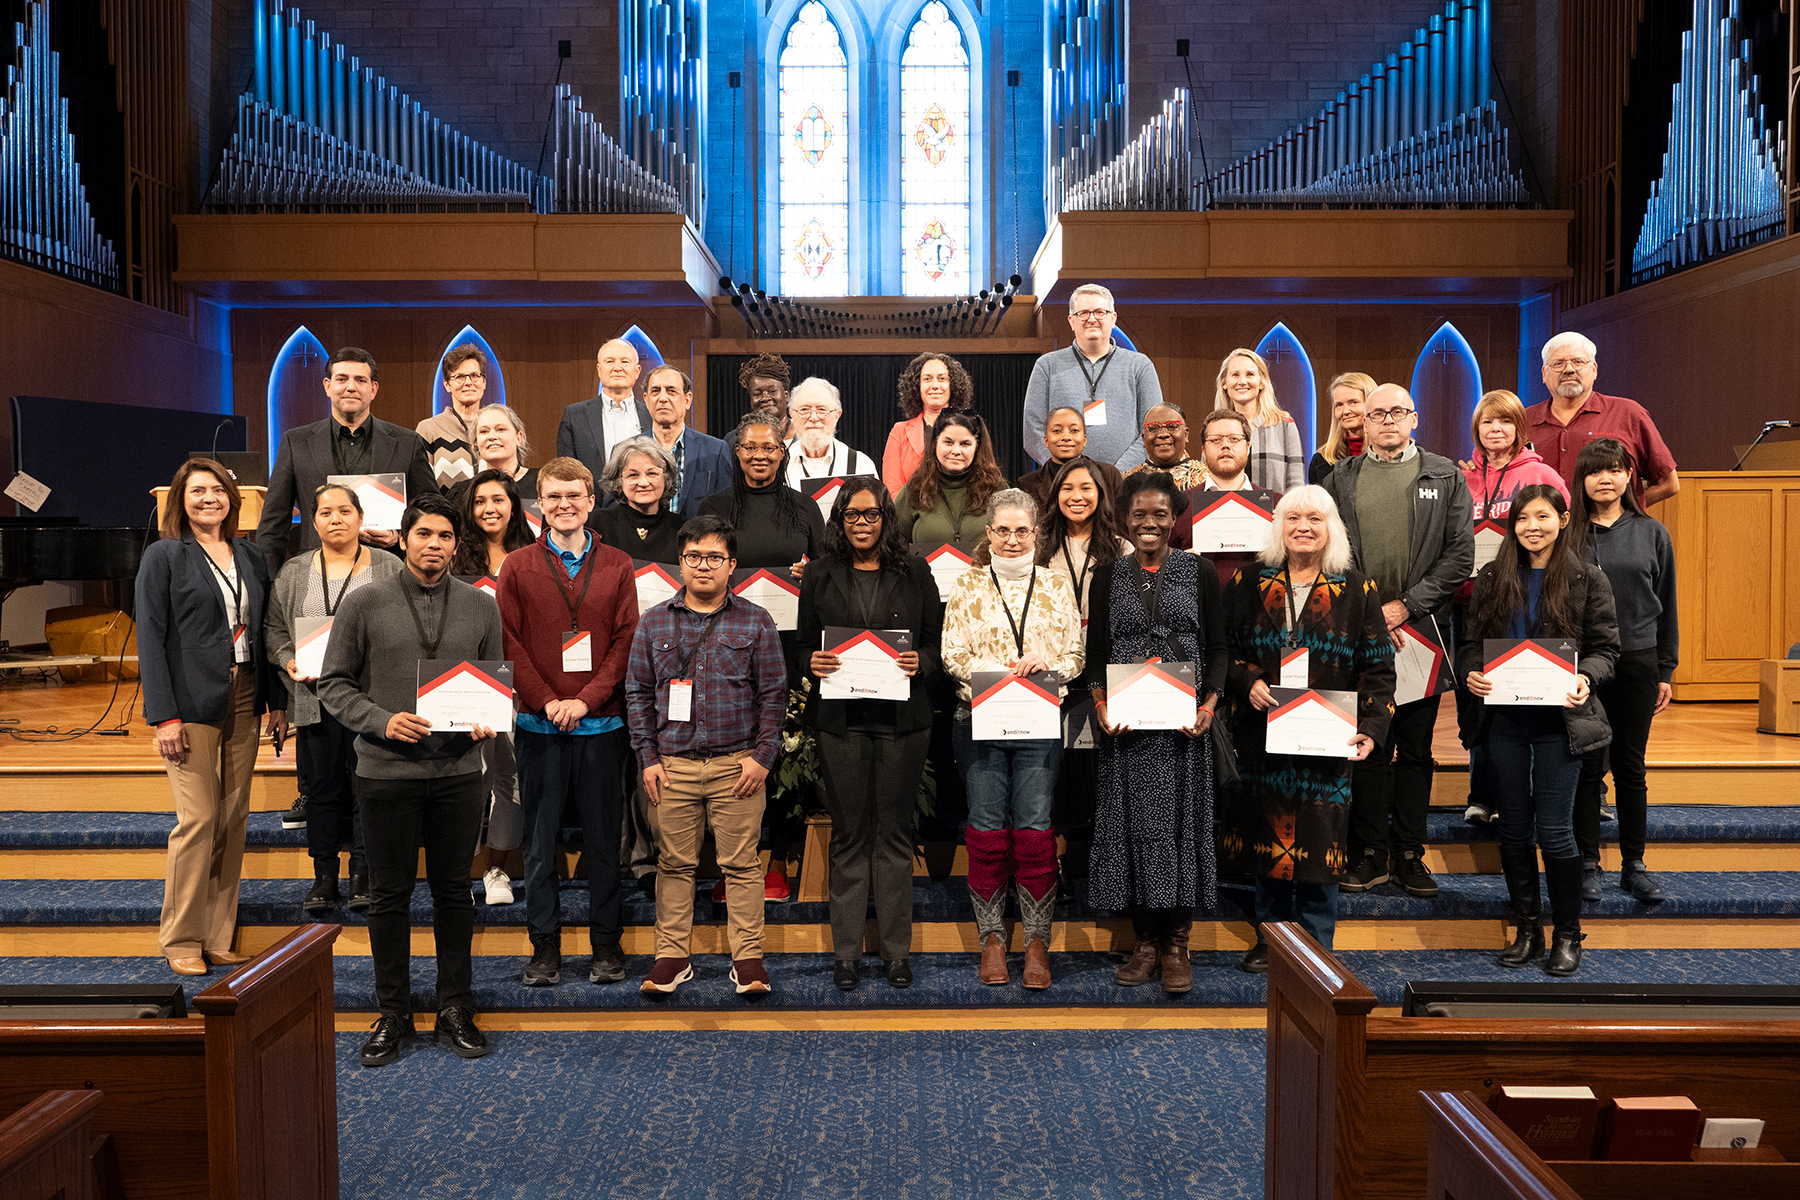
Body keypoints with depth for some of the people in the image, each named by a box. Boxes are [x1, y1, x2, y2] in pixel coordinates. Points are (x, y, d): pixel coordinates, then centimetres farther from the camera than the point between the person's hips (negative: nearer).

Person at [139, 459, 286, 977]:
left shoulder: (250, 559, 13)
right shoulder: (163, 556, -2)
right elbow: (150, 638, -7)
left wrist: (277, 700, 8)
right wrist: (163, 715, -14)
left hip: (243, 702, 5)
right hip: (192, 704, -5)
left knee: (233, 819, 7)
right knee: (198, 818, -7)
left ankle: (218, 936, 16)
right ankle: (181, 940, 7)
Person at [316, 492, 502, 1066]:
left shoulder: (481, 607, 7)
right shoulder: (364, 604, 1)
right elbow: (334, 684, 2)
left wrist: (486, 721, -8)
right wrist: (383, 721, -13)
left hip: (458, 769, 2)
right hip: (386, 770, -1)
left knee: (454, 890, 9)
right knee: (391, 894, 6)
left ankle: (456, 1009, 21)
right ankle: (393, 1013, 19)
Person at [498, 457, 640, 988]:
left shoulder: (617, 567, 5)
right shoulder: (518, 567, 4)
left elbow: (626, 642, 0)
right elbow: (511, 645, 0)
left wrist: (585, 700, -10)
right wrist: (547, 702, -11)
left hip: (601, 724, 0)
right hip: (539, 724, 0)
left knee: (602, 838, 6)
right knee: (540, 839, 6)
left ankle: (606, 943, 17)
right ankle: (545, 944, 17)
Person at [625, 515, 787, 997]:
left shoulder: (756, 622, 3)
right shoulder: (654, 623, 8)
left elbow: (773, 694, 2)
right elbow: (637, 692, 9)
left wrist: (762, 757, -5)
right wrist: (648, 757, 2)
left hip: (737, 763, -1)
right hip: (672, 764, 2)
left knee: (740, 864, 2)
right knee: (675, 864, 8)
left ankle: (748, 957, 12)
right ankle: (671, 956, 19)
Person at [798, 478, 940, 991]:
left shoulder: (914, 573, 6)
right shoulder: (820, 575, 7)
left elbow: (937, 640, 9)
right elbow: (804, 644, 11)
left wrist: (920, 662, -12)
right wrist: (813, 663, -10)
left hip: (902, 718, 0)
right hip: (840, 718, 0)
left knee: (895, 833, 5)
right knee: (848, 833, 5)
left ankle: (897, 949, 14)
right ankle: (846, 949, 14)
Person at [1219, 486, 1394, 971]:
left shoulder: (1356, 590, 3)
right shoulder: (1248, 584, 6)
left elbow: (1378, 668, 2)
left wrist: (1371, 728, -9)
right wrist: (1247, 681, -10)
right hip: (1261, 735, 1)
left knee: (1318, 843, 0)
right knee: (1267, 837, 7)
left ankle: (1315, 947, 15)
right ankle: (1269, 940, 23)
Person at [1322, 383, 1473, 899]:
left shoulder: (1446, 476, 7)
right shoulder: (1340, 480, 9)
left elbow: (1461, 554, 0)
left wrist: (1407, 605, -9)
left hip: (1423, 628, 0)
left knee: (1416, 748, 6)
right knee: (1369, 746, 3)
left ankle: (1410, 853, 15)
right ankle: (1370, 853, 12)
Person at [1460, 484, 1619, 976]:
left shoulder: (1587, 579, 0)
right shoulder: (1492, 578, 7)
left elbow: (1606, 647, 0)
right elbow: (1471, 640, 8)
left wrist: (1585, 677, -19)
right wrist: (1471, 673, -12)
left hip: (1559, 719, -3)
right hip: (1505, 718, 3)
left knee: (1554, 831, -3)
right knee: (1514, 828, 9)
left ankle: (1567, 935, 14)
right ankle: (1526, 930, 22)